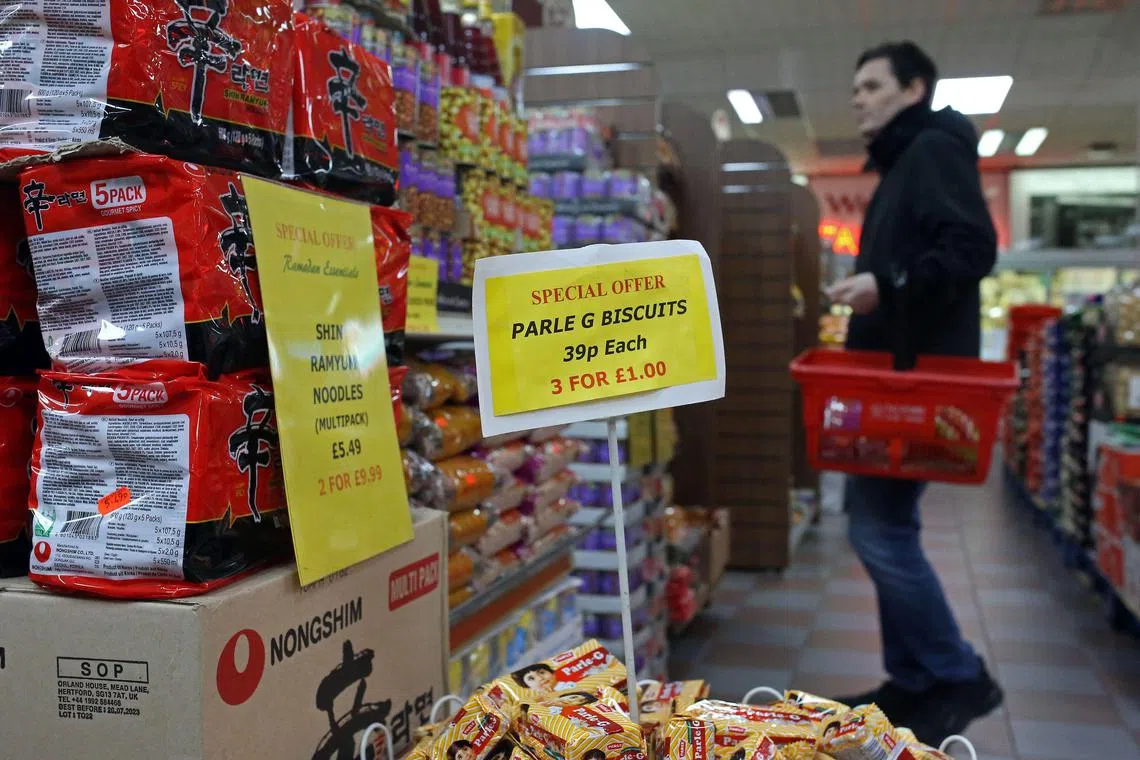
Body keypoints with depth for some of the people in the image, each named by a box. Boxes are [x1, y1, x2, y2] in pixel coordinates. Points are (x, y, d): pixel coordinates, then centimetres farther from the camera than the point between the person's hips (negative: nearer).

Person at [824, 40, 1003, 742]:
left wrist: (888, 284, -28)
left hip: (920, 376, -10)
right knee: (884, 525, 10)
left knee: (879, 528, -10)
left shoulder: (934, 149, -7)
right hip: (895, 374, 10)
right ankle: (916, 682, 18)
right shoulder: (902, 165, 23)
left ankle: (960, 677, 4)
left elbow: (973, 249, -21)